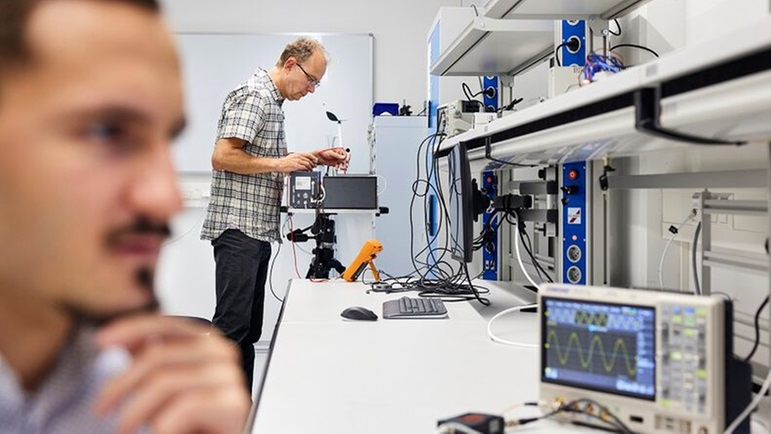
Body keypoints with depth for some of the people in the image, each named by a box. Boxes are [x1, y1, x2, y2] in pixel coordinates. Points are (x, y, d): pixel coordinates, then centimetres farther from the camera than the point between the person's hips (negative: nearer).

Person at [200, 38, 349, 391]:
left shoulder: (273, 101, 20)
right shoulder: (253, 95, -11)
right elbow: (222, 157, -19)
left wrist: (315, 158, 16)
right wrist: (279, 164, -16)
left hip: (257, 229, 10)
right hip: (238, 227, -10)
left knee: (248, 330, 12)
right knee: (231, 327, -10)